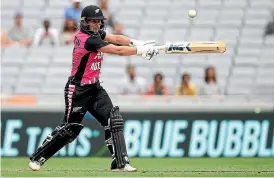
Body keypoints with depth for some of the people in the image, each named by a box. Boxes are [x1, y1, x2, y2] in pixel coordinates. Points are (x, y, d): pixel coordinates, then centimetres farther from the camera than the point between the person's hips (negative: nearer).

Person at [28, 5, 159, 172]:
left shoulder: (95, 33, 6)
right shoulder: (88, 39, -22)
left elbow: (116, 38, 1)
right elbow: (118, 50, -26)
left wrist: (135, 43, -17)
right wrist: (141, 50, -23)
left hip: (94, 88, 9)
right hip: (78, 90, -9)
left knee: (114, 120, -6)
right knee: (70, 128, -1)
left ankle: (121, 163, -9)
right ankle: (37, 158, 15)